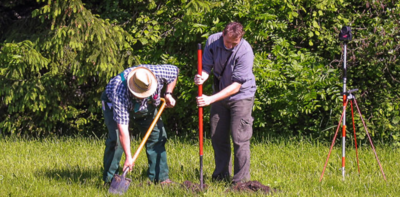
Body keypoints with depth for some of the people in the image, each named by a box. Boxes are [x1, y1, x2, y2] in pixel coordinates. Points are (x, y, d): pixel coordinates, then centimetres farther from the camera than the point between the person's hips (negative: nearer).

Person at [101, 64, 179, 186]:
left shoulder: (158, 73, -36)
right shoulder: (119, 93, -45)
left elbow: (175, 71, -10)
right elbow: (122, 128, -44)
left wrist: (168, 94, -17)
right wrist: (128, 157, -45)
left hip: (146, 106, 5)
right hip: (113, 104, -5)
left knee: (157, 136, -3)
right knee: (116, 139, -22)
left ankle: (161, 178, 4)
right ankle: (110, 179, -11)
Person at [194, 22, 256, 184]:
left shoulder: (245, 52, -27)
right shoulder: (213, 41, -13)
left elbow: (236, 85, -26)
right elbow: (206, 66, -5)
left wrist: (211, 99, -32)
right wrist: (202, 77, -31)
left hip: (241, 96, -5)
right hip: (219, 94, 5)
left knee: (240, 138, -9)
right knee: (217, 136, 7)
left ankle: (241, 179, -2)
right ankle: (221, 175, 20)